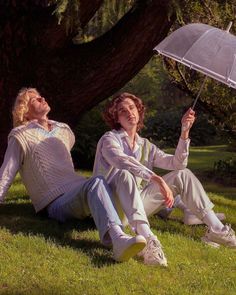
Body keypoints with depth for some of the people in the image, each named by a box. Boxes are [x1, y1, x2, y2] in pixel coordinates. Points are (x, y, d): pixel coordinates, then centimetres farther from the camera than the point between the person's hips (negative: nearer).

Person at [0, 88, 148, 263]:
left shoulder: (64, 131, 25)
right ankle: (118, 237, -64)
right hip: (56, 203, -5)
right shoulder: (21, 136, 8)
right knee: (97, 182, -36)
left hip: (79, 191, 6)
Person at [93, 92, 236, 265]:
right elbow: (124, 162, -25)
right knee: (125, 174, -37)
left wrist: (185, 132, -7)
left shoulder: (146, 146, 16)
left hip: (137, 205, 6)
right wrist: (157, 179, -37)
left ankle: (216, 229, -12)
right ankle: (147, 239, -56)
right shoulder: (110, 139, -3)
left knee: (183, 174, 1)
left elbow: (176, 163, 5)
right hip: (111, 206, -6)